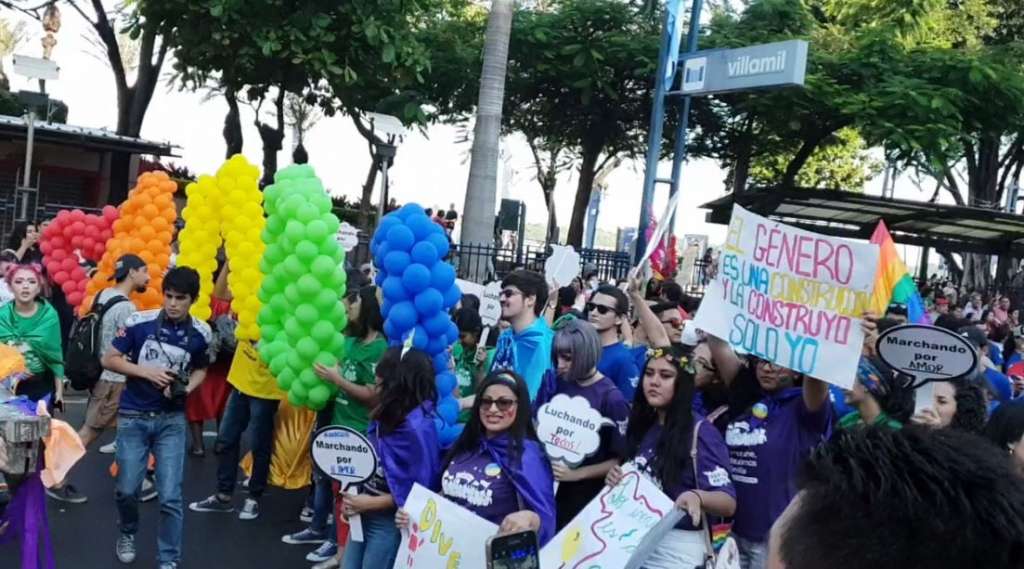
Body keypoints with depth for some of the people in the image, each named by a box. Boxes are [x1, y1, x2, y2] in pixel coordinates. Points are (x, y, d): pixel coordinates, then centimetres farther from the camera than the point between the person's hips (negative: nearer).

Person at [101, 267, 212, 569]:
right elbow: (109, 359, -4)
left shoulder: (201, 334, -7)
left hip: (172, 420, 0)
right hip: (133, 417, 0)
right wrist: (146, 371, -17)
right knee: (127, 489, 9)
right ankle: (128, 533, 41)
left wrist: (185, 388, -10)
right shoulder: (139, 322, -12)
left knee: (170, 496, -3)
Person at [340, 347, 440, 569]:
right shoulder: (387, 414, 2)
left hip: (390, 521, -8)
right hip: (364, 513, 8)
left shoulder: (417, 426, -23)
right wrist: (352, 497, 0)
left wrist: (371, 503, -18)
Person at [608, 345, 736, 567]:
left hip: (678, 548, -6)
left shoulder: (700, 432, -13)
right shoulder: (641, 426, 5)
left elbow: (728, 502, -19)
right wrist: (616, 480, -4)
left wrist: (696, 497, -38)